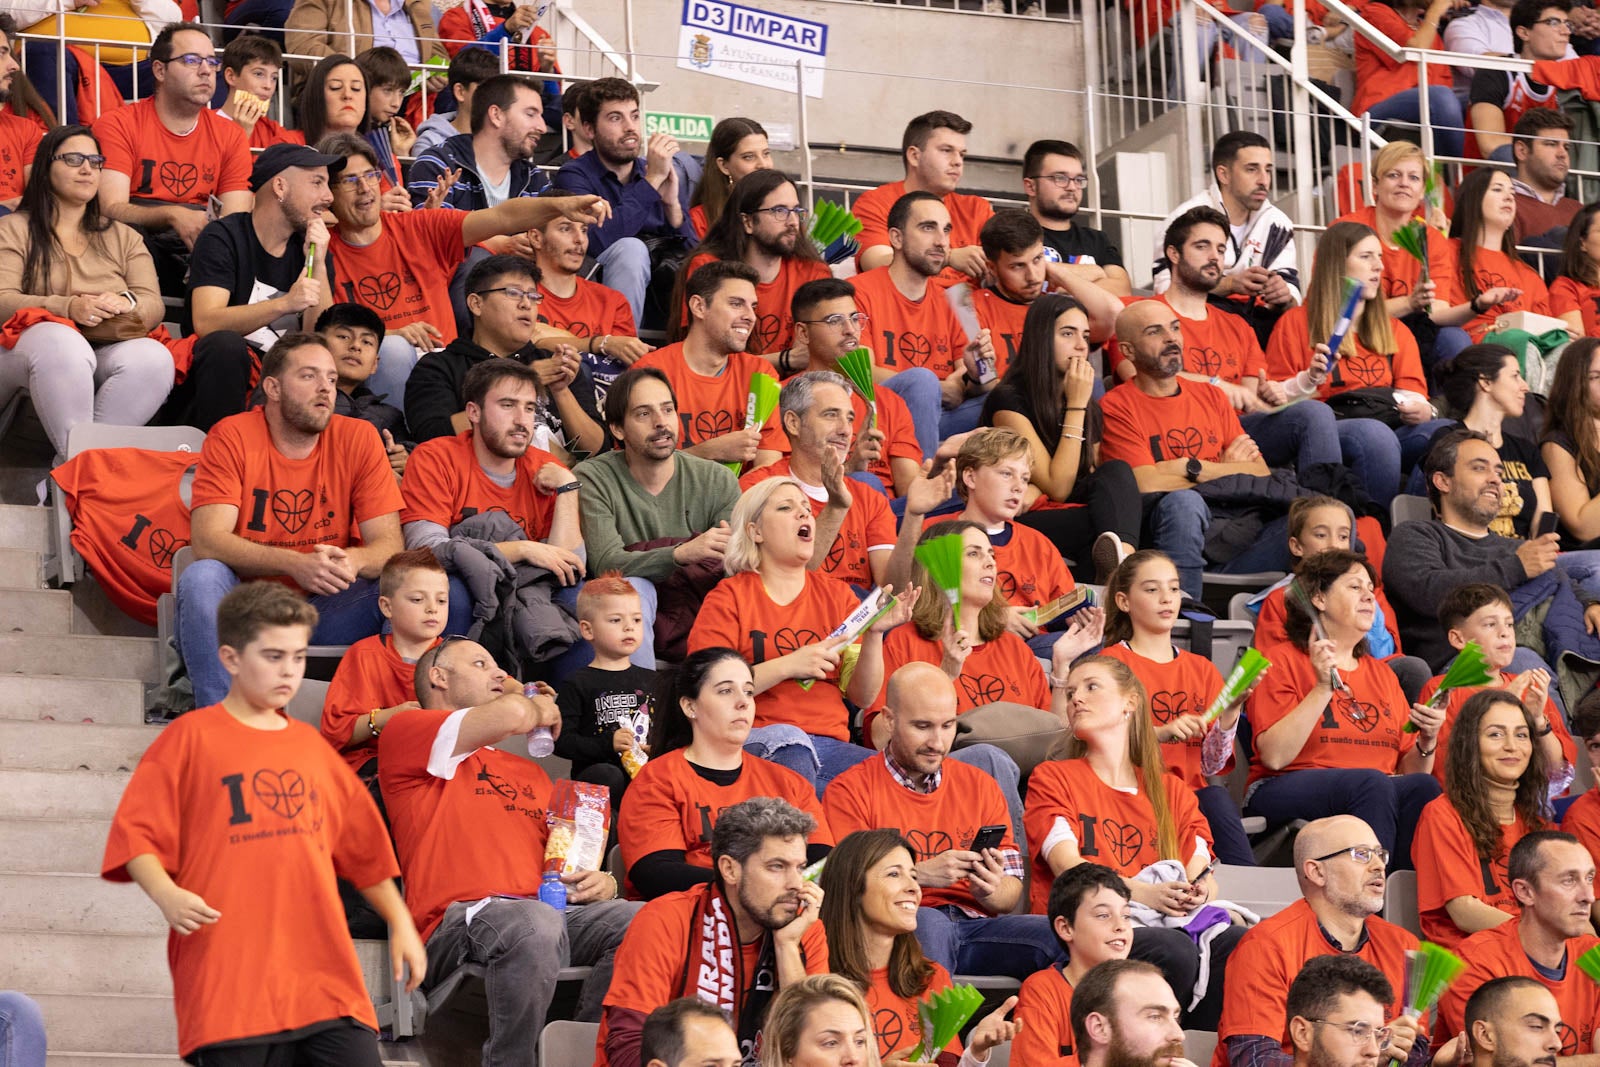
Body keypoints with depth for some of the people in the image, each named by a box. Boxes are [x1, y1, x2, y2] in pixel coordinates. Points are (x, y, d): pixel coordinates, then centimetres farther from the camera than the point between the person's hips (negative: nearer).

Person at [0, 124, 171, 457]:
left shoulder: (122, 237, 23)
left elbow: (153, 306, 10)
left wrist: (124, 306, -16)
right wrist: (68, 308, -21)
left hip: (106, 356, 3)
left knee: (153, 357, -31)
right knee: (59, 342, -39)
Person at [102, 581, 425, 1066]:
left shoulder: (311, 745, 18)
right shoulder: (190, 738, 3)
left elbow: (365, 846, 25)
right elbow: (136, 833, -2)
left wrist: (401, 924, 22)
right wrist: (166, 894, -19)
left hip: (327, 978, 5)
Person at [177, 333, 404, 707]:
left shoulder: (358, 439, 1)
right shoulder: (232, 437, -5)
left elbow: (390, 546, -4)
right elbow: (208, 540, -17)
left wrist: (354, 561, -29)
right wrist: (293, 564, -32)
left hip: (326, 611, 2)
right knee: (201, 577, -30)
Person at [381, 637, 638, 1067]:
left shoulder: (528, 772, 34)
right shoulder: (406, 732, 11)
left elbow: (571, 864, 33)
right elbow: (512, 714, -7)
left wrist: (603, 883, 9)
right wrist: (539, 708, 17)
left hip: (549, 909, 6)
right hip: (458, 924, -6)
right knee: (537, 925, -39)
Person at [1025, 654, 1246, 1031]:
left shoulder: (1172, 791, 26)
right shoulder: (1052, 778, 15)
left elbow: (1203, 874, 13)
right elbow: (1068, 866, -2)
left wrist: (1200, 892, -14)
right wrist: (1144, 893, -19)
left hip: (1171, 921, 4)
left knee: (1241, 945, -30)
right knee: (1175, 951, -36)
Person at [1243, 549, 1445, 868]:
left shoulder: (1381, 674, 23)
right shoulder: (1285, 662, 5)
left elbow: (1408, 770, 19)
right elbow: (1274, 757, -11)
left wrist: (1427, 742, -2)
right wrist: (1323, 688, -14)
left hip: (1378, 793, 5)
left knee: (1423, 787, -28)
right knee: (1371, 783, -35)